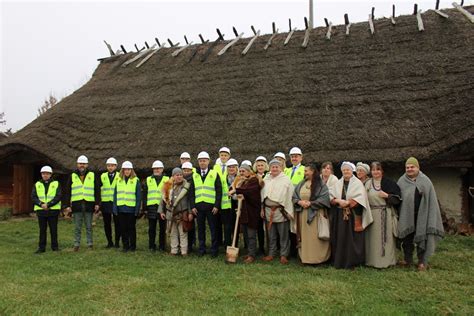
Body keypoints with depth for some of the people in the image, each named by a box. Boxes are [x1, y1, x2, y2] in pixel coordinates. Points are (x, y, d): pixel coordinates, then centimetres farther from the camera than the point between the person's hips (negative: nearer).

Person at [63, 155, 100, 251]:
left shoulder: (92, 176, 7)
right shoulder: (72, 176, 9)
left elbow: (97, 190, 7)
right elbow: (67, 192, 8)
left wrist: (97, 203, 0)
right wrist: (67, 205, 1)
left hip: (89, 205, 0)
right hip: (76, 205, 1)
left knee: (89, 226, 6)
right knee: (77, 227, 5)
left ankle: (90, 244, 14)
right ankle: (76, 244, 13)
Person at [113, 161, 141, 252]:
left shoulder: (135, 180, -2)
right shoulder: (119, 180, 9)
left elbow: (139, 196, -3)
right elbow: (115, 194, 9)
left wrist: (137, 209, -9)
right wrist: (115, 208, 1)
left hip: (131, 209, -3)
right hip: (121, 208, 3)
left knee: (131, 228, 5)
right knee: (123, 228, 8)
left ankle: (132, 246, 15)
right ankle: (125, 246, 18)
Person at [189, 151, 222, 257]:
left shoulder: (214, 174, 3)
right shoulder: (194, 175, 12)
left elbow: (219, 191, -1)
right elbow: (191, 192, 11)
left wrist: (217, 205, -8)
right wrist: (192, 206, 2)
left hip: (211, 206, -3)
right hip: (198, 206, 3)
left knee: (213, 228, 2)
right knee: (201, 228, 8)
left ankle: (214, 250, 10)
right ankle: (201, 249, 17)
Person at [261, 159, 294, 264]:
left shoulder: (286, 180, -2)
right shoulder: (266, 180, 12)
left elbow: (289, 195, -6)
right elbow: (263, 195, 14)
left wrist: (288, 211, -11)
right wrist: (262, 209, 10)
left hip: (281, 211, -4)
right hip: (268, 211, 4)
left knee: (283, 235, 1)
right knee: (271, 235, 12)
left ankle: (284, 255, 10)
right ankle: (271, 253, 22)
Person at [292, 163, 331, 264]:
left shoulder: (320, 185, -3)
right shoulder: (301, 184, 12)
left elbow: (324, 198, -11)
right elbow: (294, 197, 10)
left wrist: (310, 203, -16)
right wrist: (300, 202, -11)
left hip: (315, 215, -4)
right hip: (302, 215, 5)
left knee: (314, 237, -4)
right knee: (304, 236, 6)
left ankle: (316, 258, 5)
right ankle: (305, 257, 14)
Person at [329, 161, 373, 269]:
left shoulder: (357, 183, 1)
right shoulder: (338, 183, 13)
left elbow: (360, 198, -11)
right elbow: (331, 196, 6)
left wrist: (347, 202, -19)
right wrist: (338, 201, -13)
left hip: (353, 216, -3)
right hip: (339, 215, 3)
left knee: (352, 239, -2)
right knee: (339, 239, 4)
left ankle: (352, 262, 7)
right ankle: (339, 261, 12)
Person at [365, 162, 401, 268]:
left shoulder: (388, 183, -1)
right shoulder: (368, 183, 9)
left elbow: (397, 198, -2)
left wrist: (387, 196, -15)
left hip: (386, 215, -3)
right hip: (372, 214, 3)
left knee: (385, 237, 0)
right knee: (373, 237, 6)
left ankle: (386, 260, 10)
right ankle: (373, 260, 15)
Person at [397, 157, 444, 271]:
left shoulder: (425, 181, -1)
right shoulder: (402, 181, 3)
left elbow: (431, 199, -1)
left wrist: (431, 218, -5)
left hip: (421, 214, -1)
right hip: (407, 215, 2)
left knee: (421, 237, 3)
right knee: (407, 237, 8)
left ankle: (422, 262, 13)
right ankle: (408, 260, 21)